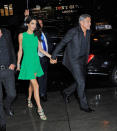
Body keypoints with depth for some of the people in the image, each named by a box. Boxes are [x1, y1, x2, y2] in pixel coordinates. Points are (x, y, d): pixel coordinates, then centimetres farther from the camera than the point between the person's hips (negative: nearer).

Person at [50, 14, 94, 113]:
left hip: (82, 61, 8)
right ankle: (84, 105, 6)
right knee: (81, 83, -7)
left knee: (80, 82, 13)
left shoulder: (88, 32, 4)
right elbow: (62, 44, -11)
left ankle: (67, 92, 38)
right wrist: (53, 56, -6)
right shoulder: (73, 32, -18)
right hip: (73, 61, -8)